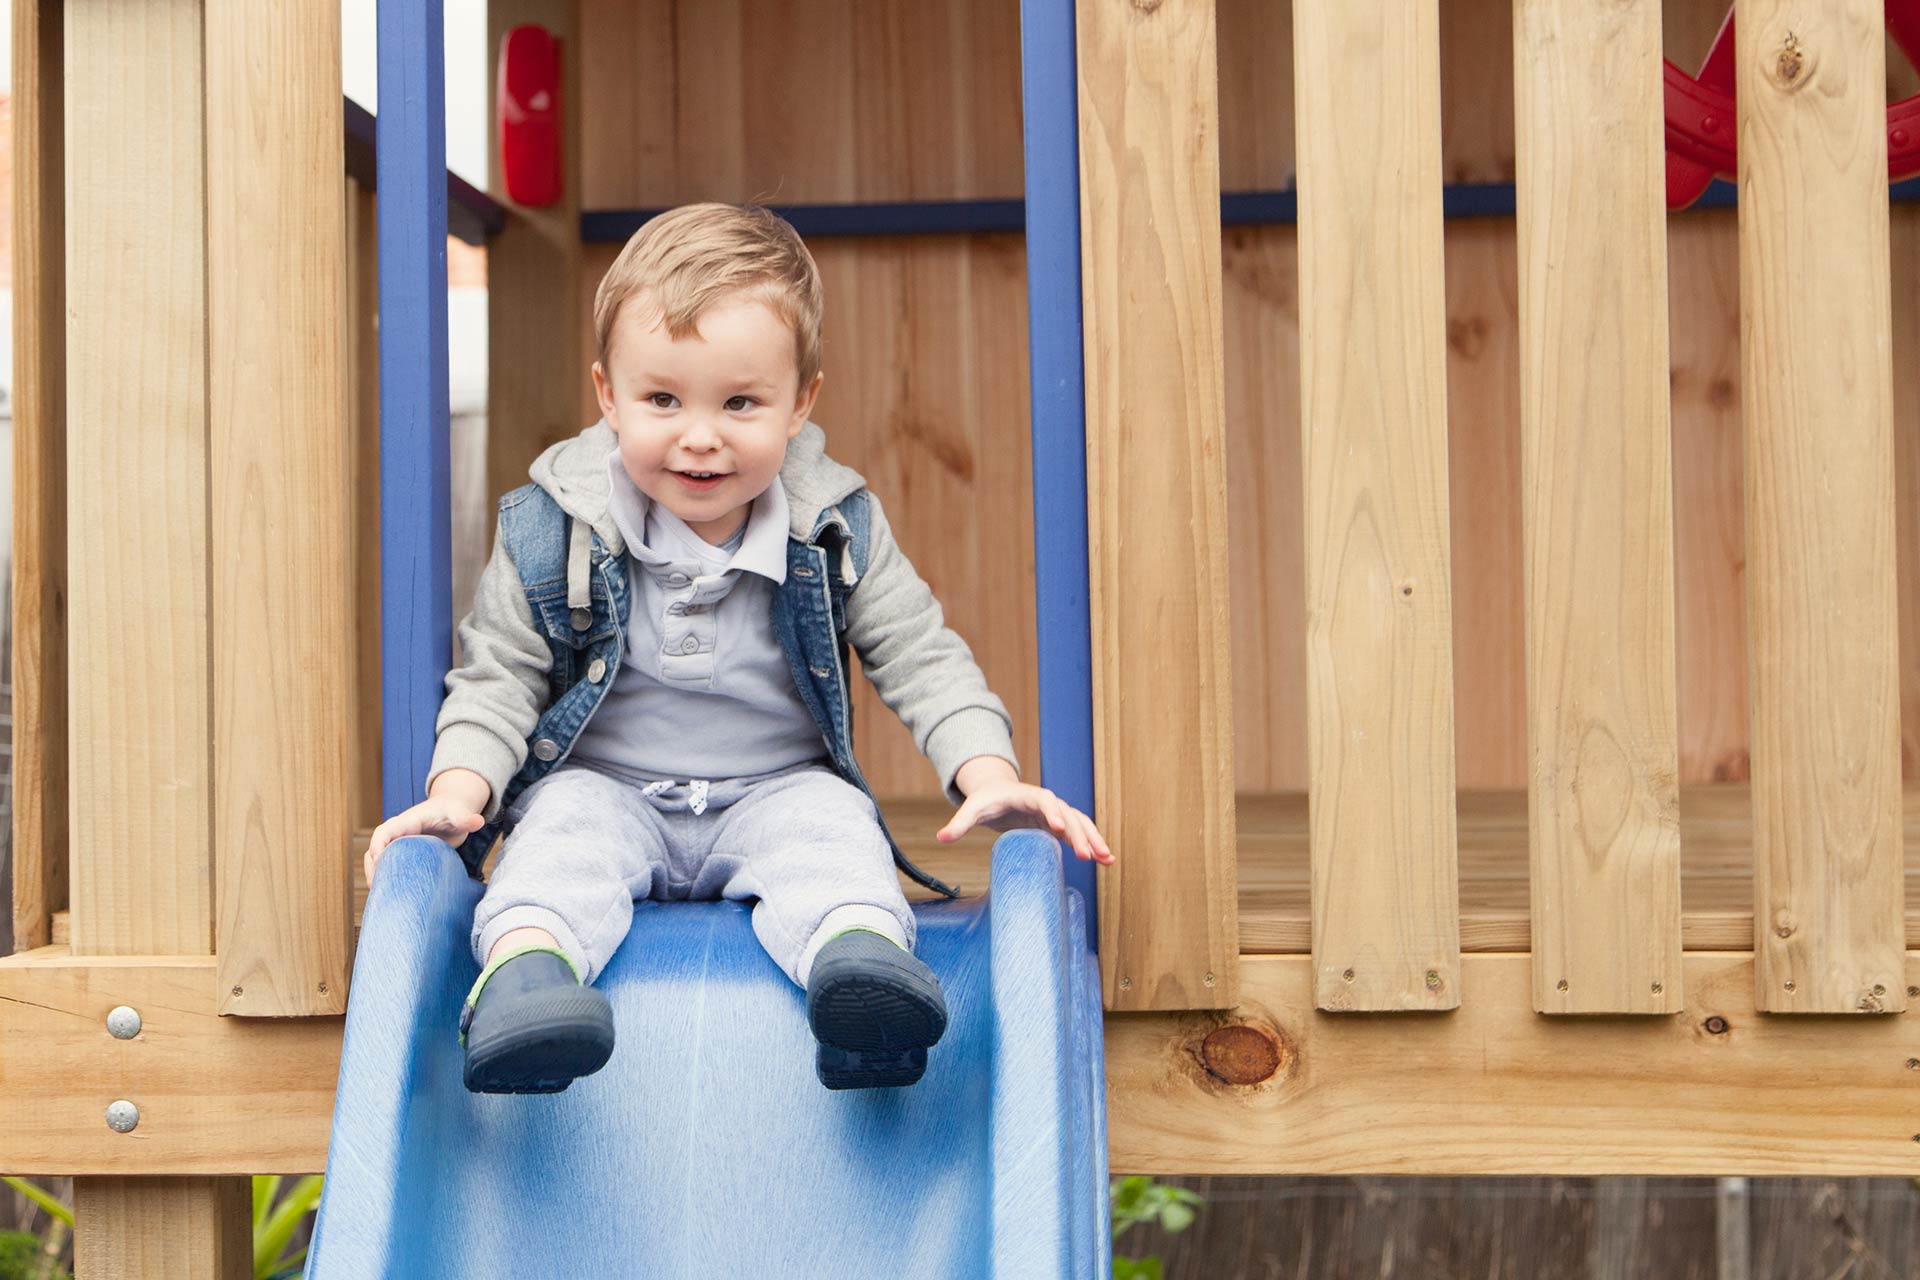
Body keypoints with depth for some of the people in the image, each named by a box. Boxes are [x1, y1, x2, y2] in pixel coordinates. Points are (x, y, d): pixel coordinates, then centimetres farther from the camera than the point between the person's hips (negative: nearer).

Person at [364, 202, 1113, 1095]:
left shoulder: (836, 529, -7)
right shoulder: (554, 532, -9)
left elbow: (923, 660, -3)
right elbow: (497, 678, -2)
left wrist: (990, 776, -19)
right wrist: (459, 787, -20)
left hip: (777, 789, 0)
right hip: (603, 784, 0)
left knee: (835, 827, -29)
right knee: (564, 832, -30)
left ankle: (860, 954, -54)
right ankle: (525, 967, -53)